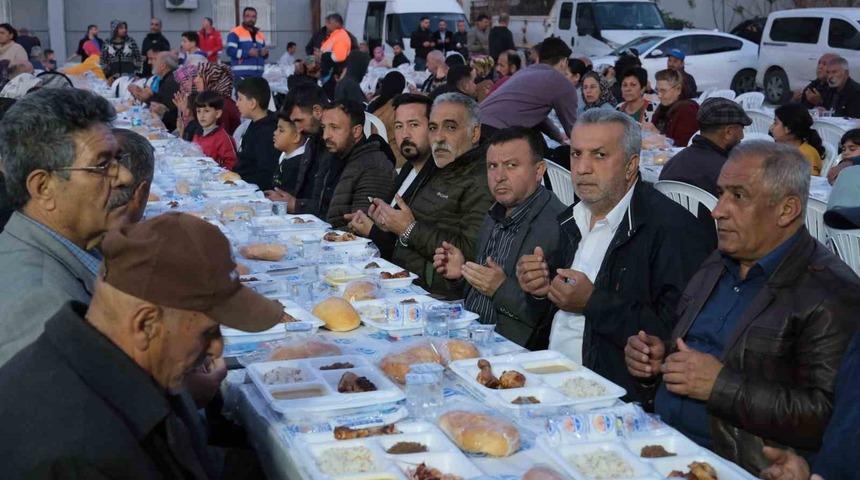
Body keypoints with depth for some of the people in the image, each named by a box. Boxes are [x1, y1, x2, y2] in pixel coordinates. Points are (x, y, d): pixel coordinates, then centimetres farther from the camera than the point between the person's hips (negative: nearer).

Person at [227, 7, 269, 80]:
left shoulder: (261, 35, 21)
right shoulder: (235, 33, -1)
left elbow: (264, 54, 26)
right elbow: (230, 51, -12)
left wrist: (264, 53, 1)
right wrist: (248, 53, -21)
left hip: (258, 74, 7)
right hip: (241, 75, -7)